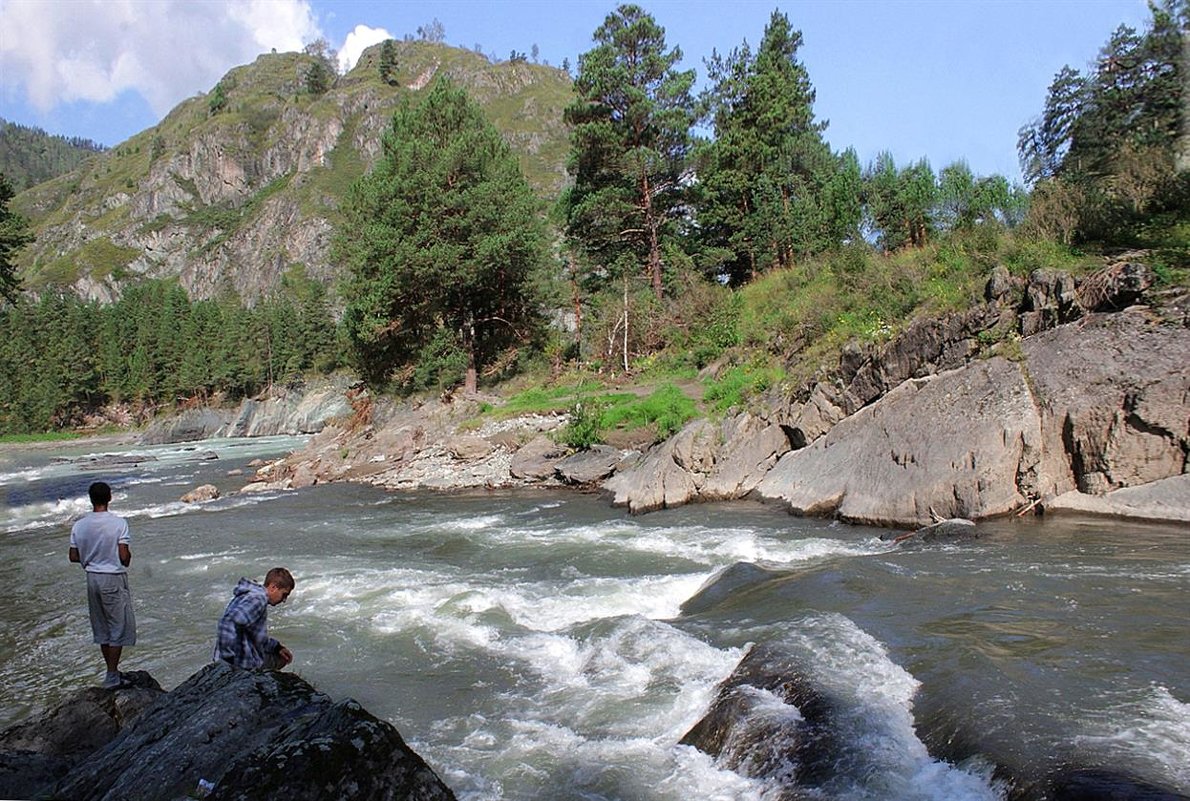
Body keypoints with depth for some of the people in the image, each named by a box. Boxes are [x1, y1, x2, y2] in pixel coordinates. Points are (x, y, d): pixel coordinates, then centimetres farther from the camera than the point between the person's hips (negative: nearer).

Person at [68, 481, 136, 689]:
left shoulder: (79, 525, -2)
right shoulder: (119, 523, -16)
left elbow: (74, 557, 2)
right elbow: (124, 556, -17)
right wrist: (125, 562, 5)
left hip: (92, 578, 5)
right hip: (114, 579, -5)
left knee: (101, 627, 16)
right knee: (119, 627, 5)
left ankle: (112, 672, 26)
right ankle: (112, 676, 6)